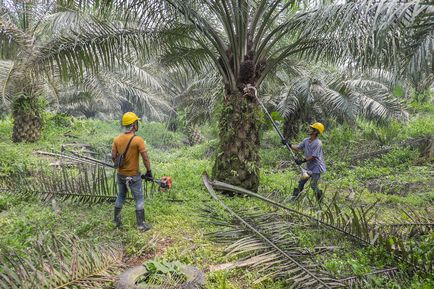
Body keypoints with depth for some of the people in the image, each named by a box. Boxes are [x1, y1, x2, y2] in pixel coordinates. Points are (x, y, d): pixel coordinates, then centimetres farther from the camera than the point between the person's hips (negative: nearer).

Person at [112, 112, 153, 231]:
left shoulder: (117, 139, -4)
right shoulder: (138, 140, -20)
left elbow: (113, 157, 0)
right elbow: (145, 158, -18)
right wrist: (149, 172, -6)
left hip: (120, 175, 5)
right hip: (133, 176, -5)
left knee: (121, 196, 23)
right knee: (139, 199, 9)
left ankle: (117, 221, 34)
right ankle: (141, 224, 17)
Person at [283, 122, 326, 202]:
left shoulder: (318, 143, -21)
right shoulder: (306, 140, 3)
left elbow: (313, 157, -21)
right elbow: (297, 148, 7)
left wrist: (302, 160, -21)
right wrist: (289, 144, -5)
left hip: (316, 167, -8)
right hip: (309, 167, 8)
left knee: (313, 185, -7)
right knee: (301, 182, 10)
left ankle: (320, 200, 13)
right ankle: (295, 197, 19)